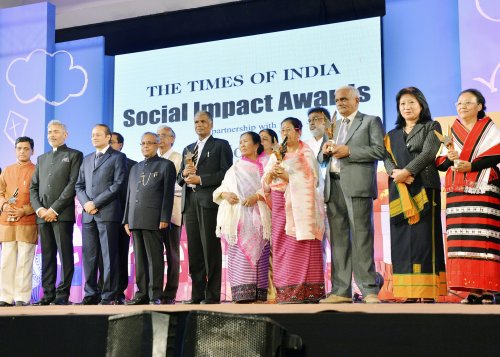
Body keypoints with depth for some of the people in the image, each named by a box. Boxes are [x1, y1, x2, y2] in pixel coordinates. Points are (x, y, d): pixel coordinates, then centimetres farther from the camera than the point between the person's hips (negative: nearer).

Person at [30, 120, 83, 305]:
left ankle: (63, 294, -5)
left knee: (65, 254, -6)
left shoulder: (74, 155, 6)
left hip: (63, 213, -5)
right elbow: (33, 187, 17)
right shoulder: (41, 159, 24)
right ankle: (48, 294, 7)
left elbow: (73, 184, -6)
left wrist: (54, 209, -12)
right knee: (47, 255, 5)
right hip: (42, 214, 5)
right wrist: (39, 209, -2)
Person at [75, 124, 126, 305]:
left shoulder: (117, 157, 5)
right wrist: (85, 203, -2)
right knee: (89, 256, 4)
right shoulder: (87, 160, 23)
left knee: (109, 256, -5)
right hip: (88, 214, 5)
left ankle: (108, 295, -2)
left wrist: (96, 203, -11)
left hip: (108, 213, -5)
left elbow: (118, 184, -6)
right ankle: (91, 294, 9)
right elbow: (79, 185, 18)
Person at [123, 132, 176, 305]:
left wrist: (164, 219, -11)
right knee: (139, 259, 6)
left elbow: (168, 194, -3)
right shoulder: (135, 168, 23)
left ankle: (156, 295, -4)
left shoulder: (166, 165, 5)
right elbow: (129, 195, 21)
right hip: (135, 220, 6)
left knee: (155, 258, -5)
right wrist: (127, 220, 14)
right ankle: (142, 293, 9)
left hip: (154, 220, -6)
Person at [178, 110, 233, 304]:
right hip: (190, 202, 6)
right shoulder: (188, 149, 24)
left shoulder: (221, 145, 6)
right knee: (194, 250, 4)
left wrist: (201, 179, -12)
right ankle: (197, 294, 6)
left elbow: (226, 173, -7)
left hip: (210, 201, -6)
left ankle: (212, 295, -5)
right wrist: (184, 174, -2)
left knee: (210, 248, -7)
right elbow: (180, 179, 21)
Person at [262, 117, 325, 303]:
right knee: (281, 248, 0)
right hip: (280, 205, 5)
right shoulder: (276, 155, 19)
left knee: (302, 249, -9)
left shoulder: (306, 153, 4)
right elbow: (266, 181, 12)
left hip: (300, 206, -5)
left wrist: (287, 176, -16)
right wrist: (271, 173, -8)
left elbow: (310, 179, -8)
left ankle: (306, 292, -10)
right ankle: (286, 292, 1)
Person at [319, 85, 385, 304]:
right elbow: (325, 159, 27)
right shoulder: (334, 125, 26)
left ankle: (369, 290, -7)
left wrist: (348, 151, -10)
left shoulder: (371, 121, 8)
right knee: (338, 239, 4)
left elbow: (380, 151, -5)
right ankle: (341, 291, 6)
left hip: (357, 186, -6)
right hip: (334, 186, 6)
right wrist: (326, 151, 4)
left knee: (361, 238, -9)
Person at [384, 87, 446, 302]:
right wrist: (394, 173, -13)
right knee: (402, 239, -2)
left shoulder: (432, 127, 10)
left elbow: (428, 153, -6)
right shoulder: (393, 135, 22)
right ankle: (409, 293, -2)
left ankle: (428, 293, -11)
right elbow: (387, 159, 8)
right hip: (399, 192, 4)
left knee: (423, 235, -10)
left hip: (424, 188, -4)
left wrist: (406, 171, -14)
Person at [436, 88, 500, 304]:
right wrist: (449, 158, -9)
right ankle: (472, 290, -3)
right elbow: (440, 164, 13)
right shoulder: (451, 132, 19)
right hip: (457, 193, 4)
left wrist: (471, 165, -16)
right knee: (460, 240, -4)